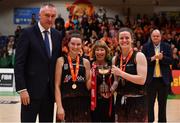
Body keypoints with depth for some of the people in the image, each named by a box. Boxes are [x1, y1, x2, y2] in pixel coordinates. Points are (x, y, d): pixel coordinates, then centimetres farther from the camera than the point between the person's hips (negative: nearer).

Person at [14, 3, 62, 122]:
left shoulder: (57, 35, 9)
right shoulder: (28, 33, -6)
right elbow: (19, 63, -9)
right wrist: (22, 89, -15)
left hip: (50, 89, 5)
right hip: (32, 88, -5)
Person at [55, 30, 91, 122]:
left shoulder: (85, 62, 7)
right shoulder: (61, 61, 1)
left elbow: (88, 86, 8)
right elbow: (57, 86, -2)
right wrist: (59, 107, -9)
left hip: (82, 104, 2)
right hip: (66, 103, -2)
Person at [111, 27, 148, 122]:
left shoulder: (139, 56, -9)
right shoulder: (115, 59, 8)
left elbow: (142, 80, -19)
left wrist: (121, 72, -20)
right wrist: (111, 90, 0)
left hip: (137, 101, -5)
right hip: (121, 101, 5)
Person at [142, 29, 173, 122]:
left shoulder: (166, 46, 3)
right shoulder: (146, 47, -1)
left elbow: (170, 61, -3)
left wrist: (162, 58, -21)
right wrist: (152, 58, -23)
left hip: (164, 78, 1)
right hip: (150, 79, -1)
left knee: (162, 103, 12)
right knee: (149, 102, 7)